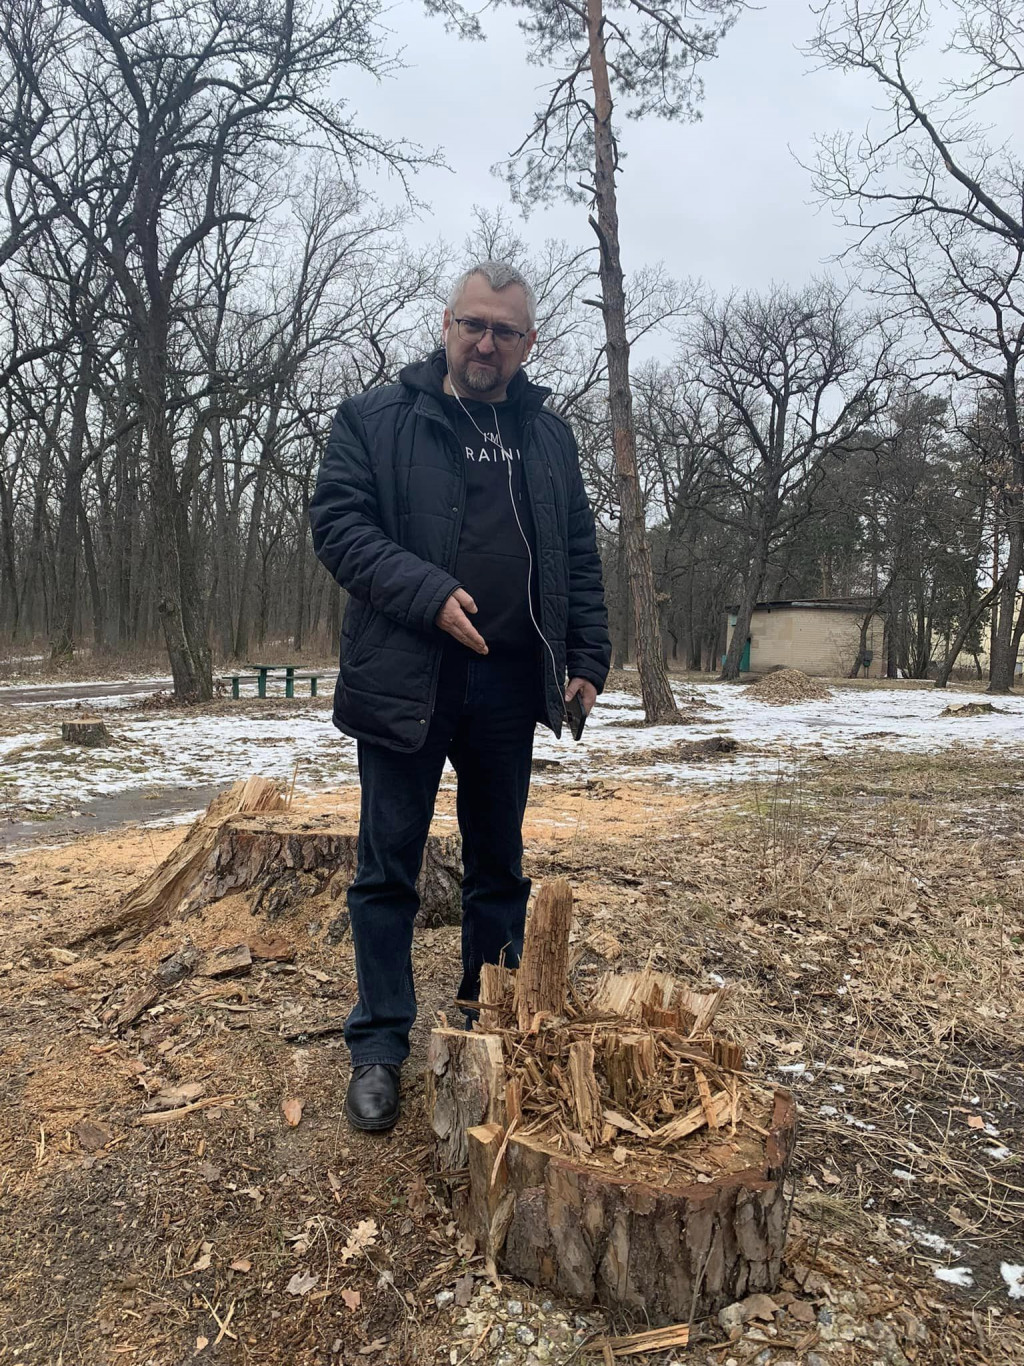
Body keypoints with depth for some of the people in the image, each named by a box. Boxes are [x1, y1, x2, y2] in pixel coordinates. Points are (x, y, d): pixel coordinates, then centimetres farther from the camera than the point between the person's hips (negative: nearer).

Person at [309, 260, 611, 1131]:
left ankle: (491, 1026, 28)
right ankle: (381, 1044, 17)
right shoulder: (375, 419, 3)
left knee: (499, 866, 13)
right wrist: (429, 594, -19)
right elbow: (338, 522, -7)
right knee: (389, 868, 4)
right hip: (404, 677, -3)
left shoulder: (550, 436, 14)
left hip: (509, 685, 4)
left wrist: (588, 657, 4)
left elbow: (579, 556, 14)